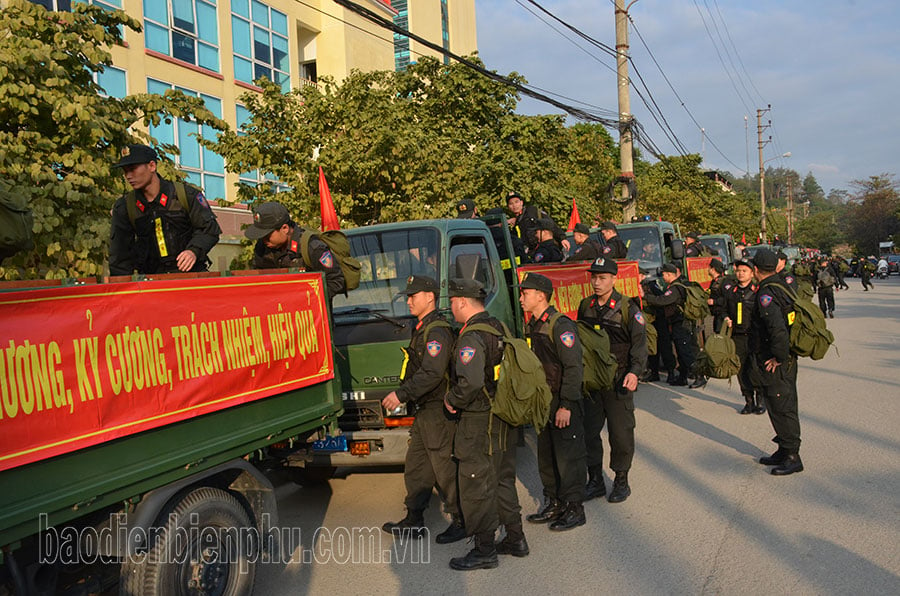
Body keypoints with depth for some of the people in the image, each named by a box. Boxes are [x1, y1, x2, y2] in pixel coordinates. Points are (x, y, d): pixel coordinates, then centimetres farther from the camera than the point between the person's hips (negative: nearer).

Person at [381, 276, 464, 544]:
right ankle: (414, 522, 25)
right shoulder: (422, 328, 15)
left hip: (438, 411, -10)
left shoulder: (437, 331, -18)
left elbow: (432, 374, -27)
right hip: (425, 411, 10)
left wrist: (401, 394, -27)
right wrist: (403, 395, 17)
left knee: (445, 470, -1)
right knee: (415, 467, 15)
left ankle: (462, 522, 13)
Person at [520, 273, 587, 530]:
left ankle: (574, 509, 14)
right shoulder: (531, 327, 11)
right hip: (543, 404, 9)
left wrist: (566, 406, -22)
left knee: (568, 458, 1)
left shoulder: (561, 326, -17)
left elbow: (574, 367, -20)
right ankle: (553, 504, 29)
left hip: (564, 405, -9)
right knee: (546, 457, 16)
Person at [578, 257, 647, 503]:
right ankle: (595, 480, 23)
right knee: (588, 431, 9)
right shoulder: (585, 307, 7)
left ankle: (621, 481, 21)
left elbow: (639, 343, -11)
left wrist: (634, 372, -25)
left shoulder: (627, 308, -8)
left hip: (618, 380, -4)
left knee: (620, 433, 5)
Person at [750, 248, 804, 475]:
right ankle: (784, 451, 29)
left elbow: (778, 328, -34)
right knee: (784, 407, 18)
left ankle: (792, 457, 8)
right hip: (788, 359, 10)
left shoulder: (766, 294, -21)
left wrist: (778, 358, -22)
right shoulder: (783, 287, 9)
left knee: (781, 408, -1)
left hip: (775, 363, -10)